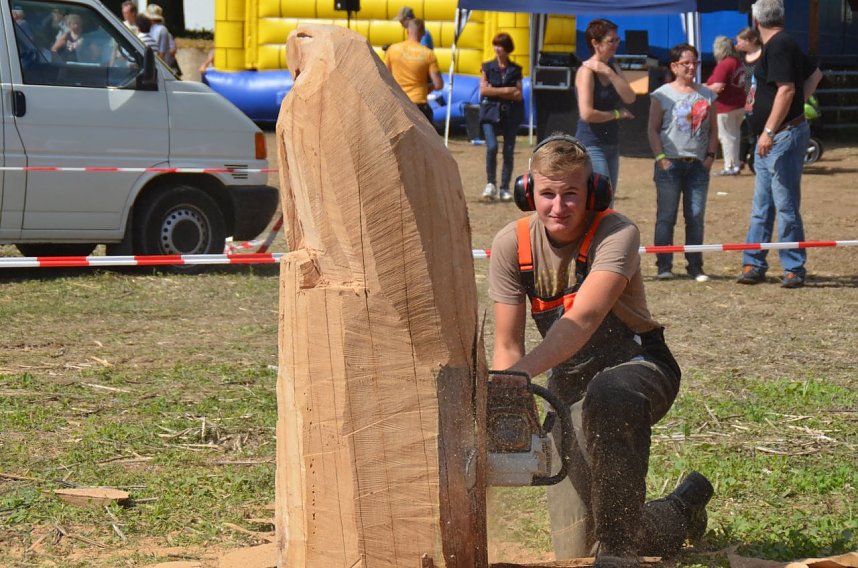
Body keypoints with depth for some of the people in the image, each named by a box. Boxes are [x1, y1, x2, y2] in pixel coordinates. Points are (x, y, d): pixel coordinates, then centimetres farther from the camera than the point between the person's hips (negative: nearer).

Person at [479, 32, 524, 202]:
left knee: (508, 151, 0)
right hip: (491, 112, -1)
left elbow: (518, 95, -1)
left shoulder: (515, 70, 8)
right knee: (492, 147, -18)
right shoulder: (487, 67, 7)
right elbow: (483, 90, -4)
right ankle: (491, 184, -4)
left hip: (511, 113, 1)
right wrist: (505, 90, -7)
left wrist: (495, 91, -8)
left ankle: (504, 189, 6)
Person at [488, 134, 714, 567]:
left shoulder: (616, 234, -22)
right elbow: (507, 345, -7)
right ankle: (680, 512, 30)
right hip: (570, 383, 5)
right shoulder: (512, 244, -8)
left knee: (607, 397, -44)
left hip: (636, 366, -5)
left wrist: (520, 373, -52)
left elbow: (584, 319, -37)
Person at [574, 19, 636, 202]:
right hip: (591, 145, -8)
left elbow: (630, 98, -3)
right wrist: (617, 114, -8)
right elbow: (587, 114, -21)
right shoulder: (586, 71, -12)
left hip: (611, 144, 8)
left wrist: (609, 73, -12)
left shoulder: (612, 68, 11)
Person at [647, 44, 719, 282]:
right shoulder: (662, 95, 1)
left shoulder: (706, 95, 12)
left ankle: (695, 267, 8)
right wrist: (661, 157, -9)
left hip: (698, 164, 3)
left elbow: (713, 129, 16)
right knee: (666, 216, -1)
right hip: (671, 163, -3)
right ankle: (664, 266, 4)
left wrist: (710, 155, 4)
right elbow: (652, 129, 0)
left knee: (696, 216, 2)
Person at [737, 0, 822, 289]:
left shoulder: (777, 46, -15)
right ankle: (754, 265, 15)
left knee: (786, 205, -5)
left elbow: (786, 89, -23)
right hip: (775, 138, 10)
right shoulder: (786, 44, 16)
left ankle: (794, 269, 0)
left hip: (784, 135, -10)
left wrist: (769, 130, -24)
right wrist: (799, 104, 19)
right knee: (761, 206, 11)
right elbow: (814, 74, 29)